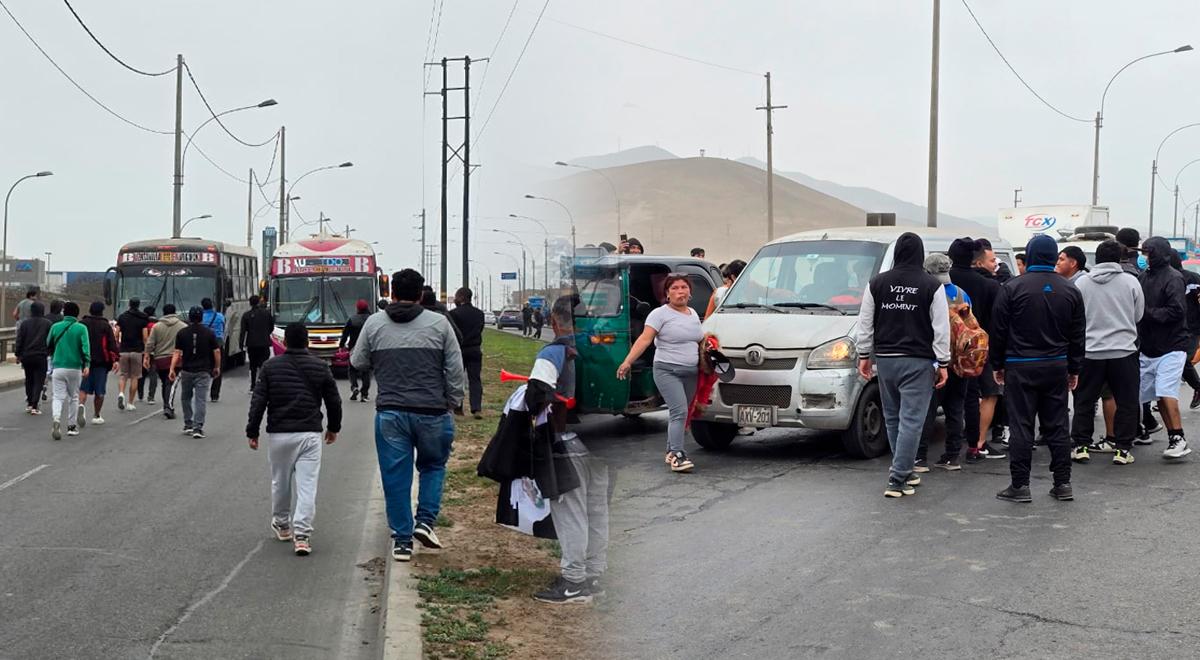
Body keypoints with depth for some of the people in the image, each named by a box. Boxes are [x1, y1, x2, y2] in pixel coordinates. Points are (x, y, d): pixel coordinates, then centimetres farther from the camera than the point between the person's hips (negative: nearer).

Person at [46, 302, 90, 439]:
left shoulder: (55, 327, 4)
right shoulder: (81, 328, -3)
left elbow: (48, 346, 12)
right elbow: (85, 347, -14)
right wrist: (87, 365, -18)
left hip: (58, 367, 1)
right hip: (75, 367, -1)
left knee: (58, 397, 2)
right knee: (74, 397, 14)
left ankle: (56, 419, -25)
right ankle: (71, 426, 18)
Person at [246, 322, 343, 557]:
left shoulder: (271, 367, 0)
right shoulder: (320, 367, 2)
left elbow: (258, 401, -2)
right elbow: (334, 401, 8)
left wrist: (252, 432, 6)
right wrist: (333, 427, 23)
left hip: (278, 434, 1)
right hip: (310, 434, -1)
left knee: (280, 482, 18)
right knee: (307, 485, -2)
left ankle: (281, 525, 34)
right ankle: (302, 535, -10)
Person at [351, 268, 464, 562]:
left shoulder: (374, 324, 1)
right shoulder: (439, 323, -2)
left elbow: (357, 362, 11)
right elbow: (455, 370, -1)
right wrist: (453, 403, 9)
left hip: (390, 412, 1)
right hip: (432, 412, -1)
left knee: (395, 476, 8)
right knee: (433, 466, 21)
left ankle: (402, 540, 12)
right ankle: (425, 521, 7)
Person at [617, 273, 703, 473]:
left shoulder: (693, 314, 15)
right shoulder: (660, 314, -5)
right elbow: (644, 340, -12)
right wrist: (628, 362, -22)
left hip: (691, 373, 6)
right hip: (667, 371, -6)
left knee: (679, 413, 8)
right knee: (680, 411, -18)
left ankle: (671, 452, 20)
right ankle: (677, 456, -18)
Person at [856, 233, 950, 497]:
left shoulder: (877, 283, 3)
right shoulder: (932, 285, -6)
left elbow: (865, 323, 7)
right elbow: (941, 328, -5)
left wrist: (864, 355, 15)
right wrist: (943, 363, 0)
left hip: (885, 359, 4)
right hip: (918, 361, -4)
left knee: (892, 418, 16)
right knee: (911, 420, -4)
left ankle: (904, 471, 26)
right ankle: (898, 479, -9)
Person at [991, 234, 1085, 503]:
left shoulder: (1012, 288, -8)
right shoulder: (1070, 290, 6)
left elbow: (998, 331, -5)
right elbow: (1078, 334, 11)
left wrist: (997, 364, 5)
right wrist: (1074, 369, 17)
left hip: (1021, 367, -4)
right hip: (1057, 366, 4)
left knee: (1021, 426, -1)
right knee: (1057, 425, 10)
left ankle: (1020, 485, 1)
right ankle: (1063, 483, 13)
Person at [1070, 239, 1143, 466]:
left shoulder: (1081, 283, -2)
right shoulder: (1131, 282, -4)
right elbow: (1138, 316, 6)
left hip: (1090, 351, 1)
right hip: (1123, 350, -1)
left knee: (1084, 402, 12)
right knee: (1126, 403, 9)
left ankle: (1080, 446, 11)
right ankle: (1122, 448, 9)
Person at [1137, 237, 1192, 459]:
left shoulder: (1173, 278, -11)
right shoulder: (1145, 276, 9)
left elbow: (1176, 311, -20)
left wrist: (1147, 313, -17)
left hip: (1171, 347, -8)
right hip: (1149, 347, 8)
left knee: (1166, 392, -15)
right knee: (1159, 395, 10)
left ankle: (1179, 439, -11)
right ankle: (1173, 438, 18)